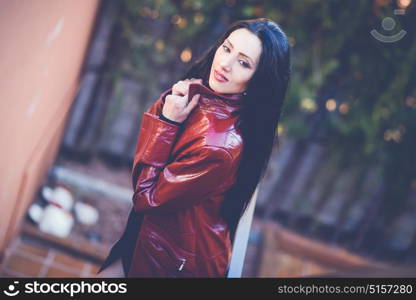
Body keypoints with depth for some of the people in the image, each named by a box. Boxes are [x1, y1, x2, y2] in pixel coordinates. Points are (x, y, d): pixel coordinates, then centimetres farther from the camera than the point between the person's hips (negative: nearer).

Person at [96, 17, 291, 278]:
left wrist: (167, 121, -26)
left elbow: (146, 197, -24)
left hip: (172, 264, -7)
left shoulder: (219, 145, -35)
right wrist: (167, 104, -18)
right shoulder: (195, 91, -10)